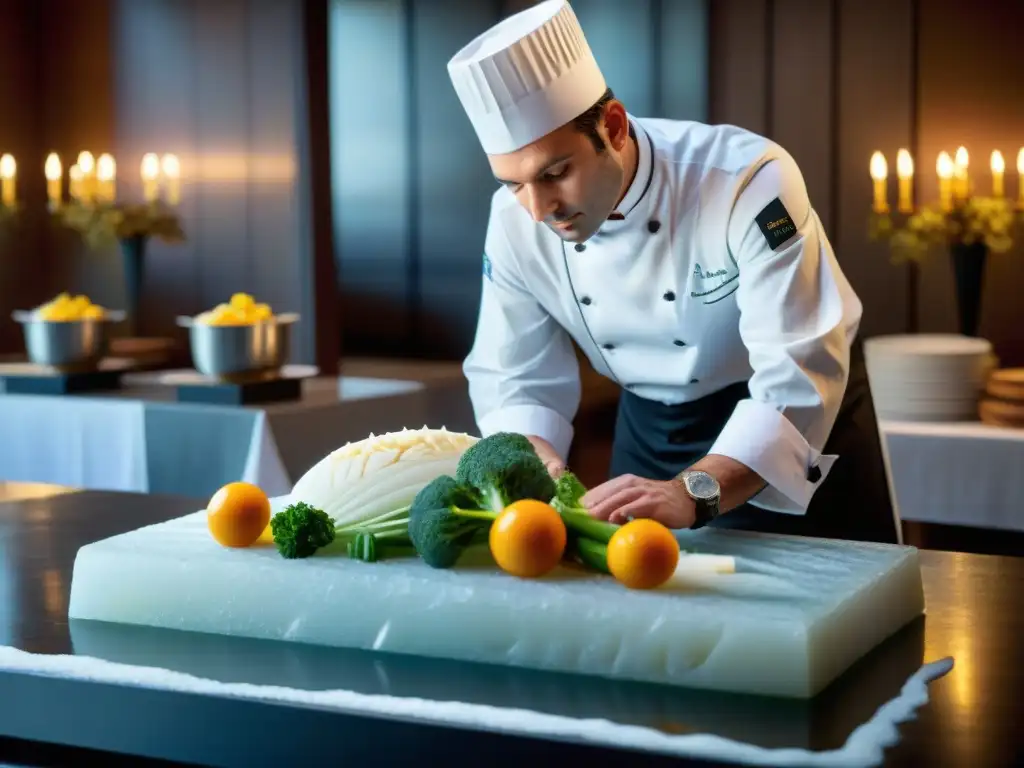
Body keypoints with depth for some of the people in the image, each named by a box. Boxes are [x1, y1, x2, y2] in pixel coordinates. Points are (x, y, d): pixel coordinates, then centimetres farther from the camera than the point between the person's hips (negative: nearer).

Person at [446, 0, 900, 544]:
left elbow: (799, 379, -37)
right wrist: (536, 465, -28)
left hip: (802, 418, -4)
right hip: (653, 426, 4)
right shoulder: (515, 219, -17)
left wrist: (693, 491, -50)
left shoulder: (747, 180, -32)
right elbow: (514, 379, -7)